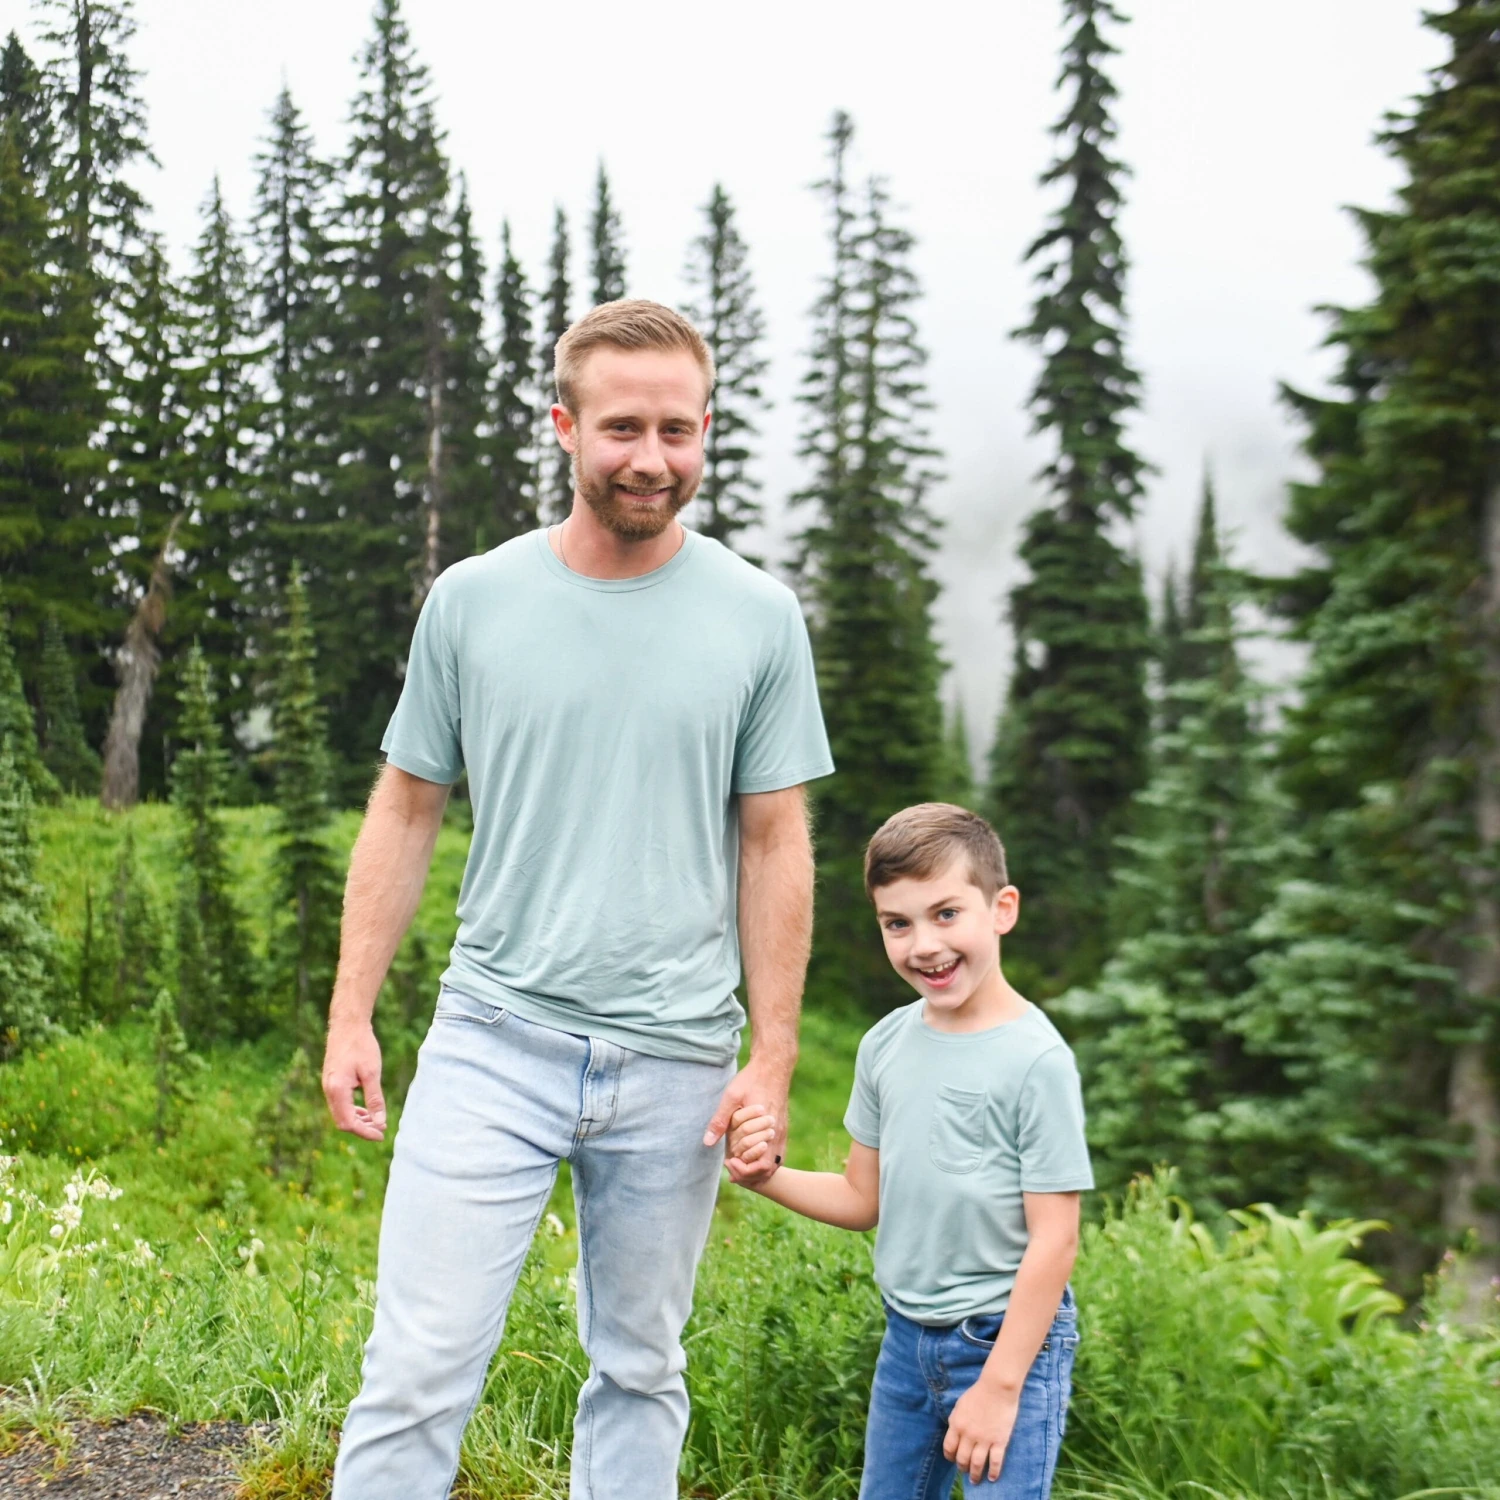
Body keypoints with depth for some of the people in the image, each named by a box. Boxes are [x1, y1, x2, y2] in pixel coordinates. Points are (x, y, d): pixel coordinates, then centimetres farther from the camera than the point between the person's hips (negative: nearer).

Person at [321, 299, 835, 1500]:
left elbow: (776, 845, 2)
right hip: (495, 1038, 0)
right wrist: (351, 1016, 3)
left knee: (642, 1368, 14)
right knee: (420, 1368, -3)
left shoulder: (758, 616, 0)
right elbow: (406, 814, 7)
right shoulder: (472, 600, 1)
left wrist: (773, 1057, -1)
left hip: (675, 1059, 1)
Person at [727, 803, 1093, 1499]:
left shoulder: (1035, 1058, -16)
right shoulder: (886, 1043, 2)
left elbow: (1054, 1239, -15)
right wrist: (769, 1175, -6)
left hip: (1008, 1337, -6)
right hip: (906, 1336, 6)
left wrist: (1000, 1384, -16)